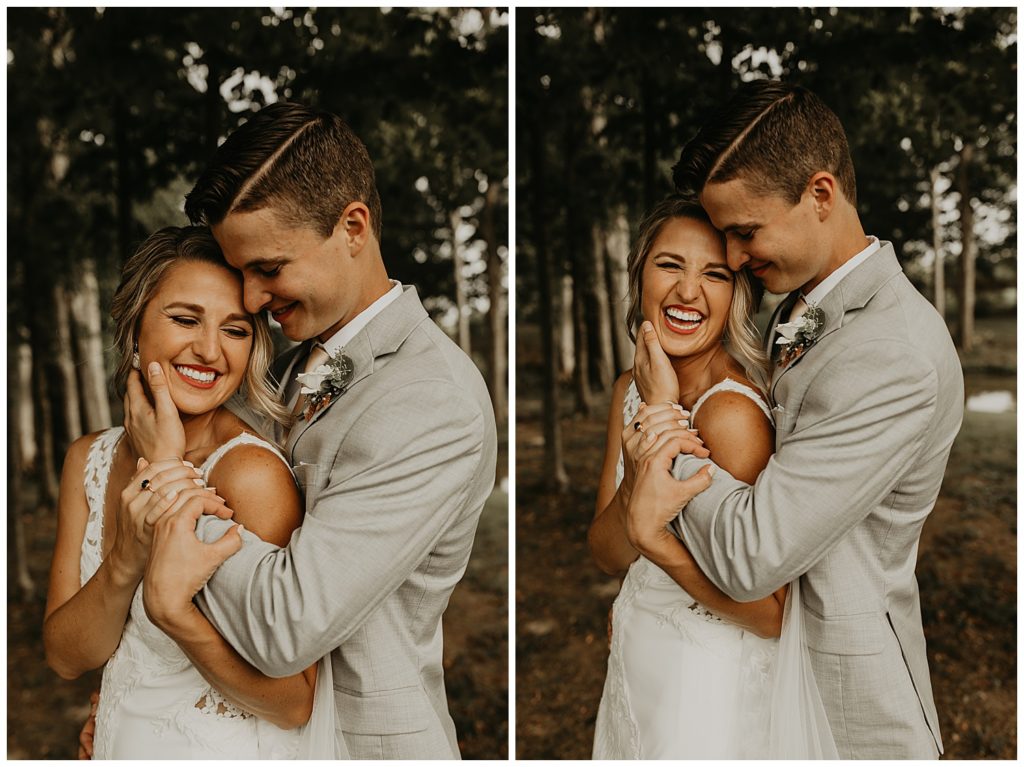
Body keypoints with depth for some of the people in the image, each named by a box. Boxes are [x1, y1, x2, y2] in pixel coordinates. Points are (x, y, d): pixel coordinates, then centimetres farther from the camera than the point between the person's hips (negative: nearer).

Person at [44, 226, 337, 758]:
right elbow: (64, 657, -9)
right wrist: (128, 560, -28)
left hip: (229, 752, -5)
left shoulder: (253, 471, -25)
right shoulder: (89, 459, -5)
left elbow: (293, 703, -24)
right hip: (120, 745, 5)